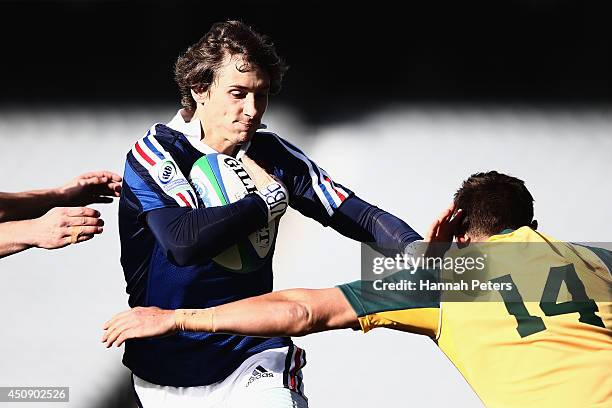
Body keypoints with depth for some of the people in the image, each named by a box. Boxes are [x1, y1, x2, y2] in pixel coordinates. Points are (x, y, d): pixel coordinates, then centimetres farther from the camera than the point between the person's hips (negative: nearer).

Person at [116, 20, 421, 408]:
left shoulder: (272, 155, -2)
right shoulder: (156, 152, -14)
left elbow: (361, 217, -6)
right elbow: (183, 242, -31)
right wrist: (272, 199, -20)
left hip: (255, 359, 2)